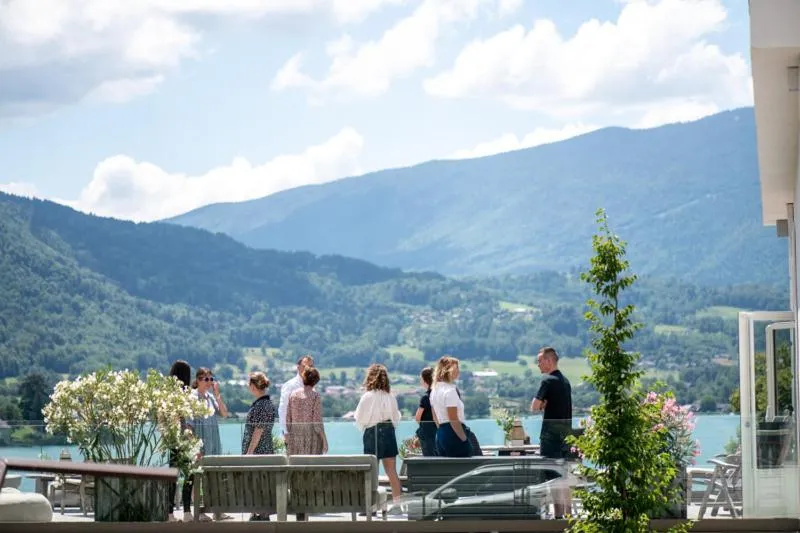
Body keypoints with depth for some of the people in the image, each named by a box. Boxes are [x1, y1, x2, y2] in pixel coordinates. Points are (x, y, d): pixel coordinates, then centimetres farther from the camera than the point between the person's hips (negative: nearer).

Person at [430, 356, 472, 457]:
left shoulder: (435, 390, 13)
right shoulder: (450, 390, -14)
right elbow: (454, 420, -18)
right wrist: (464, 439, -13)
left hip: (440, 434, 9)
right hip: (453, 434, -9)